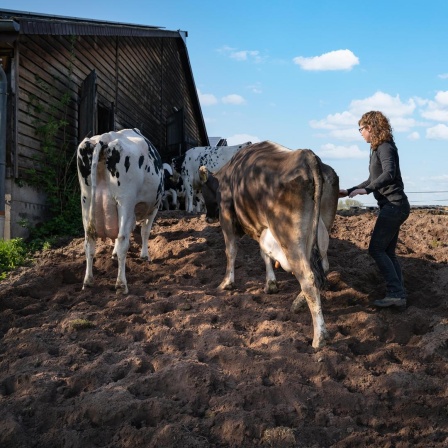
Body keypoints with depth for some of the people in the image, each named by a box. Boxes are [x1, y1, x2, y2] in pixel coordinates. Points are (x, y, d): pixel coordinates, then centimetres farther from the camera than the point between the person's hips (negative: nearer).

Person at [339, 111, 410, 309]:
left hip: (394, 205, -10)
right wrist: (349, 191, 24)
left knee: (376, 249, -9)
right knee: (388, 252, 9)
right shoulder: (377, 149, 17)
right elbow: (372, 181, 26)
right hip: (391, 206, 10)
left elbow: (389, 174, -28)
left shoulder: (385, 148, -11)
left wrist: (366, 190, -32)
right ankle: (399, 296, 9)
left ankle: (395, 293, -9)